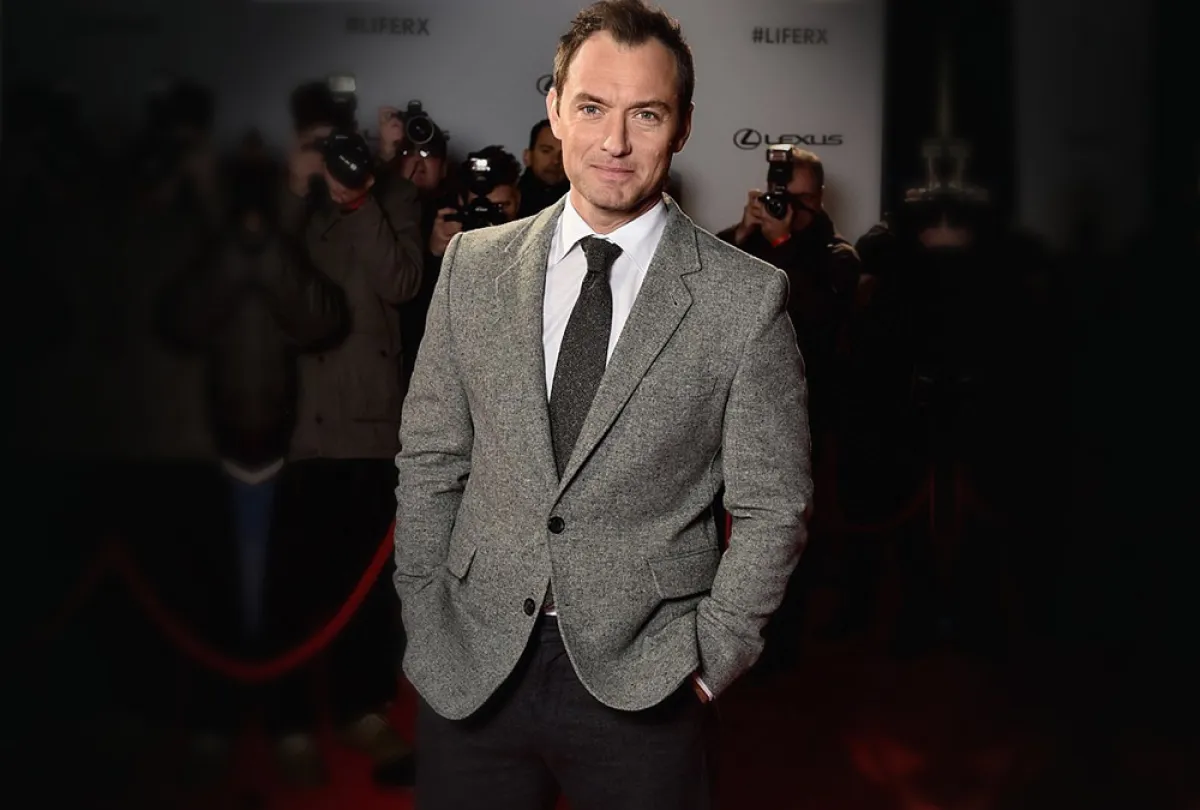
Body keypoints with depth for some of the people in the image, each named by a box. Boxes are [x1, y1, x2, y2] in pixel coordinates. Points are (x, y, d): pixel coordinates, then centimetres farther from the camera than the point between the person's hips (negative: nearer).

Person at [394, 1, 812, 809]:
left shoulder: (747, 297, -6)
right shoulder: (474, 265, 2)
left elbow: (772, 507, -2)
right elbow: (430, 462, 6)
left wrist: (710, 654, -5)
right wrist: (427, 628, 3)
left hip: (642, 684, -2)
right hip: (470, 670, 3)